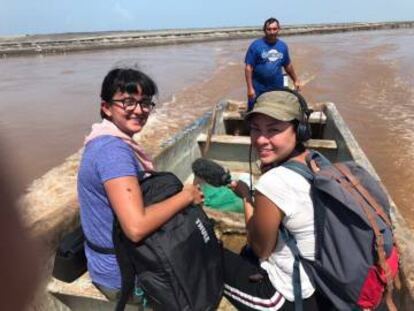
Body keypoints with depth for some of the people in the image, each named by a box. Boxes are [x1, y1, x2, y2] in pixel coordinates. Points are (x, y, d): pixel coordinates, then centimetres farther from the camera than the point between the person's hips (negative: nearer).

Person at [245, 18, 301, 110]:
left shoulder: (283, 46, 6)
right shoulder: (256, 45, -8)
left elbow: (288, 65, 19)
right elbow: (248, 68, -10)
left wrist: (295, 80, 22)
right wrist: (250, 88, -16)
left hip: (277, 89, 4)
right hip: (258, 89, -4)